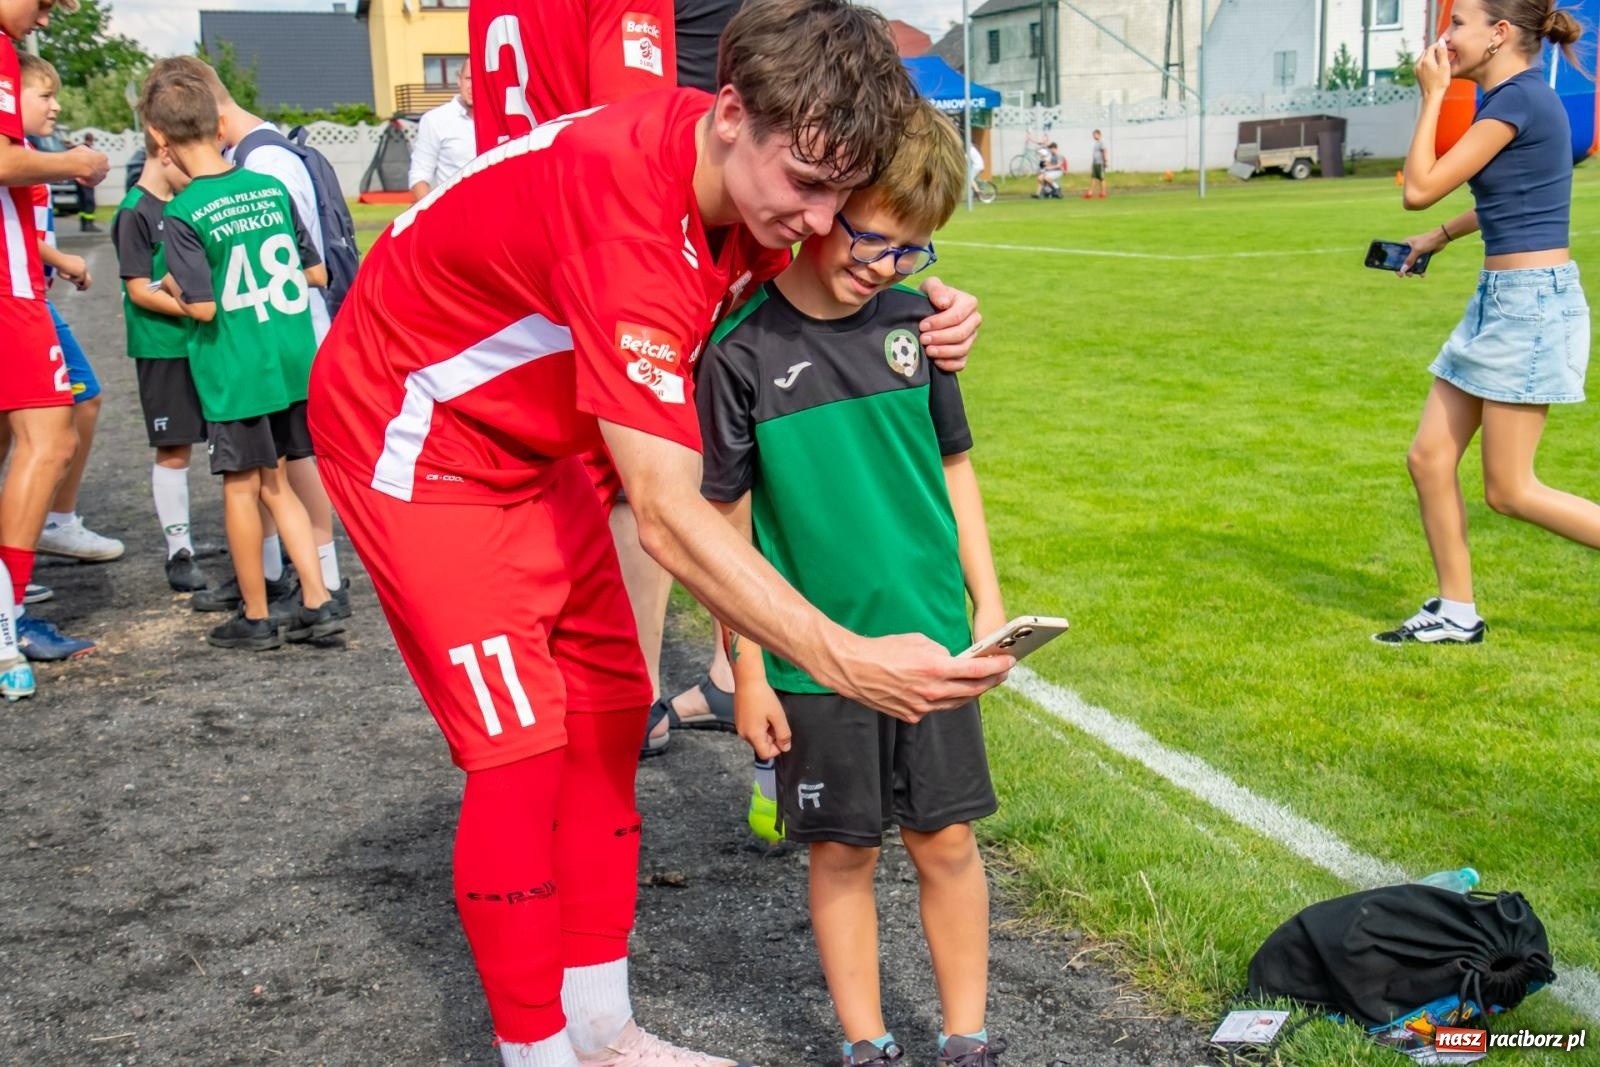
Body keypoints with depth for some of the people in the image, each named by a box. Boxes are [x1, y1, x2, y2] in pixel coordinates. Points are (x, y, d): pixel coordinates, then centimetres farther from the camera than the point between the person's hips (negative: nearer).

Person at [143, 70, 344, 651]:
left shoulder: (182, 215, -13)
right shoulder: (272, 188, 3)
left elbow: (204, 305, -15)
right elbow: (317, 274, 8)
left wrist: (172, 285, 4)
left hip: (234, 371, -5)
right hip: (294, 361, 5)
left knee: (241, 488, 8)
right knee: (274, 483, 15)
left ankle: (255, 618, 18)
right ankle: (317, 603, 12)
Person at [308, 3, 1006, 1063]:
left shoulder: (748, 184, -12)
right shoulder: (628, 214, -38)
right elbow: (668, 518, -41)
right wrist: (845, 661, -46)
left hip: (532, 441, 9)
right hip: (414, 431, -8)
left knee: (609, 707, 8)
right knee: (521, 741, -12)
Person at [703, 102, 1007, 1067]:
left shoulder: (913, 318, 1)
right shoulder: (743, 347, -11)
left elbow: (954, 468, 10)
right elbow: (725, 520, -7)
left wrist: (990, 604, 9)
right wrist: (748, 671, -5)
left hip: (931, 639, 3)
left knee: (947, 841, 11)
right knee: (843, 851, 10)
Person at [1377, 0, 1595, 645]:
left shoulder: (1518, 99, -16)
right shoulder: (1513, 97, 13)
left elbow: (1419, 189, -16)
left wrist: (1432, 95, -7)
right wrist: (1443, 235, 30)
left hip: (1530, 303, -10)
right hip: (1500, 301, 10)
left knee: (1509, 489, -4)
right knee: (1429, 458, 9)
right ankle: (1457, 614, 18)